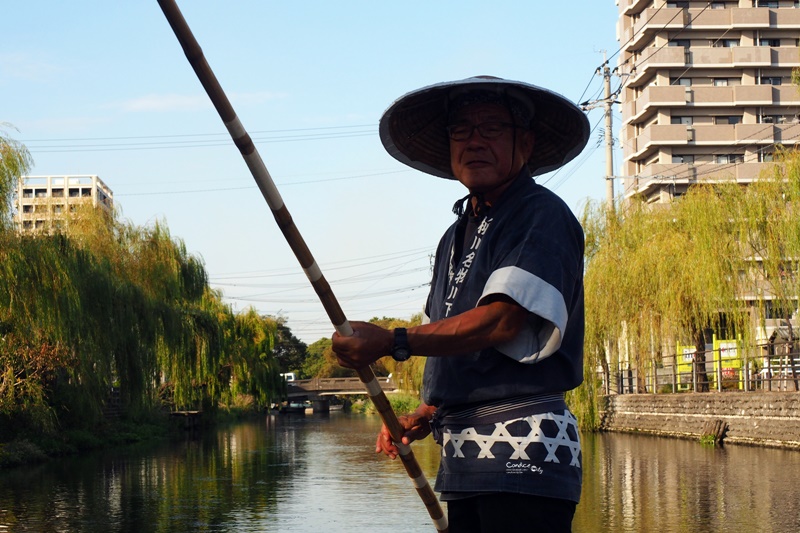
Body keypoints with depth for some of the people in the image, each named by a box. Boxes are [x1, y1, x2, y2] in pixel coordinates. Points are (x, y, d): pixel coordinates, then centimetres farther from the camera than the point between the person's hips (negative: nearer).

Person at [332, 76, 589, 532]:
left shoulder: (544, 217, -6)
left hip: (524, 452, -8)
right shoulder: (457, 235, 21)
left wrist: (392, 343, -20)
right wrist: (425, 416, 7)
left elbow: (503, 320, -19)